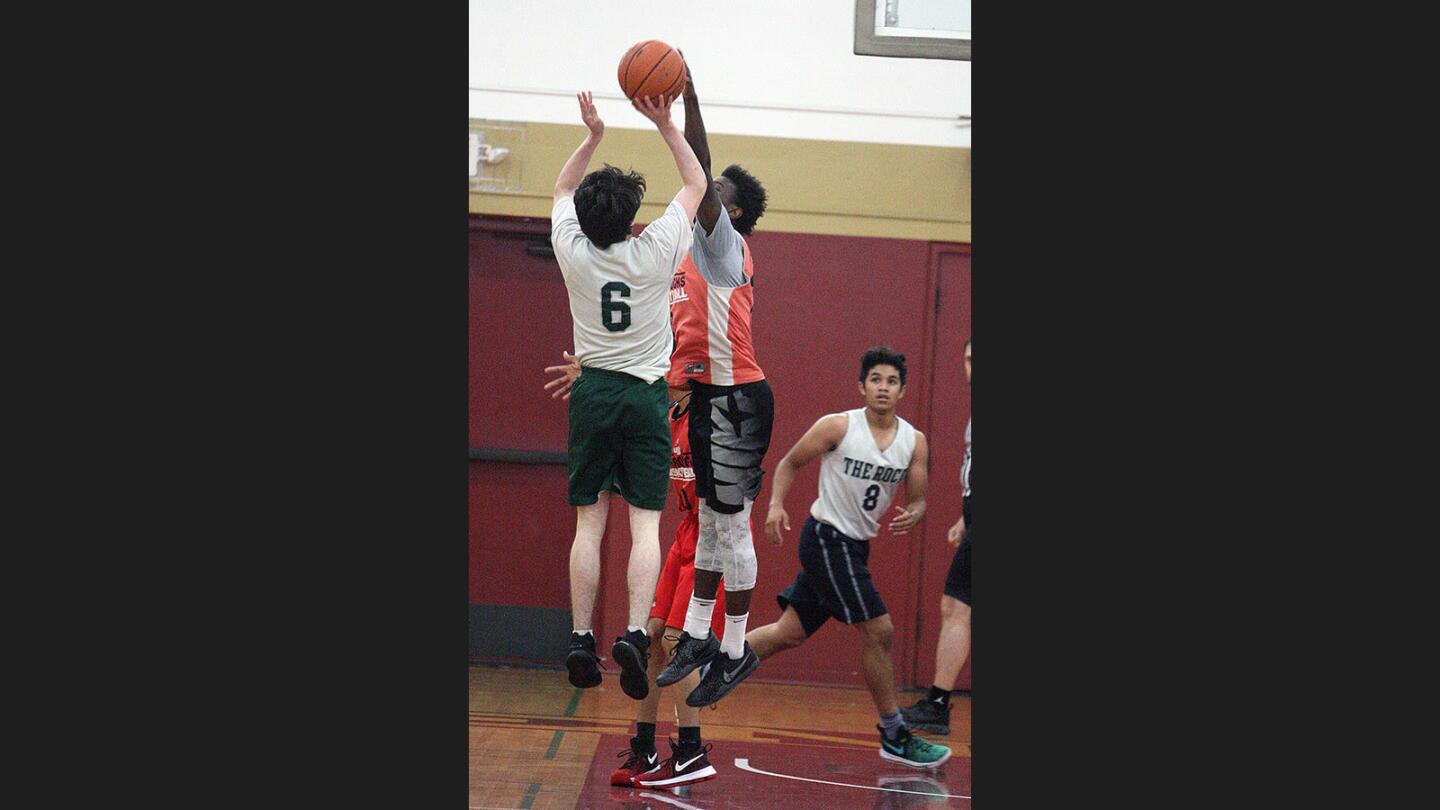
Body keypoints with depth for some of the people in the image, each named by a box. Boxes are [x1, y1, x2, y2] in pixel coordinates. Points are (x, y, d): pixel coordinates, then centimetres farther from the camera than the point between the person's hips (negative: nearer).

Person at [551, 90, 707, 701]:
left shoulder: (574, 252, -6)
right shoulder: (656, 252, -9)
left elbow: (561, 190, 16)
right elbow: (696, 184, 6)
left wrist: (592, 134, 9)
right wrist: (665, 123, 4)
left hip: (592, 392, 2)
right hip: (647, 395, -1)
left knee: (588, 523, 4)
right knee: (645, 523, -4)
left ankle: (581, 642, 2)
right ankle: (635, 634, -17)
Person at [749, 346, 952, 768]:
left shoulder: (915, 441, 2)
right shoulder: (837, 426, -11)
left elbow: (917, 499, 6)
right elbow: (789, 463, 0)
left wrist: (911, 515, -18)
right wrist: (776, 505, -15)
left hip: (855, 545, 6)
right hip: (827, 539, -6)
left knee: (790, 632, 10)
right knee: (878, 630, -9)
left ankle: (713, 668, 25)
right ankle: (895, 737, 1)